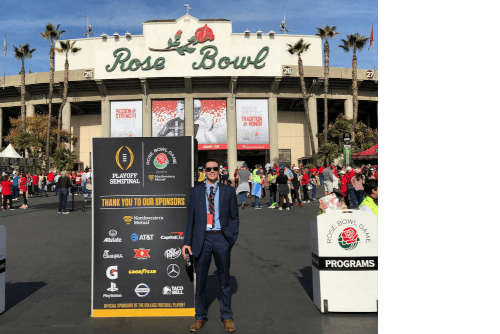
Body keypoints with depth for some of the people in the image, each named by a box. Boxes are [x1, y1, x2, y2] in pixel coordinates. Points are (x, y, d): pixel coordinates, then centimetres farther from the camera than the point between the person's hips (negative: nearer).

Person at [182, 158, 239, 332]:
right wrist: (187, 242, 0)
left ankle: (226, 316, 27)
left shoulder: (228, 191, 5)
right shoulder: (195, 191, 6)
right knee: (200, 280, 10)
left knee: (224, 279, 11)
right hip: (202, 239, 0)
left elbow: (234, 218, 8)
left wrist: (232, 238, -4)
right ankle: (200, 317, 27)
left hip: (221, 239, 0)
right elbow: (190, 218, 5)